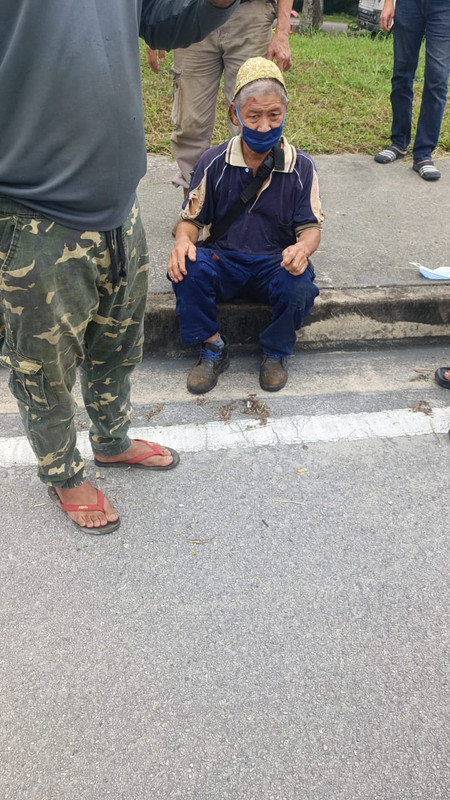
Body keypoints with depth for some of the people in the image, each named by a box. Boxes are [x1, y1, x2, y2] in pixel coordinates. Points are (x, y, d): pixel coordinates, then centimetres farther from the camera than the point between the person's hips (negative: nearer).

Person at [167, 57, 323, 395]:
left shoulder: (300, 166, -2)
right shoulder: (214, 162, -1)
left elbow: (311, 226, 0)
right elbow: (192, 218, 5)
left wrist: (302, 248, -26)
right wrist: (183, 240, -21)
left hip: (277, 263, 0)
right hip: (224, 259, 1)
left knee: (299, 288, -34)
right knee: (186, 269, -30)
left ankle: (276, 353, -1)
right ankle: (213, 349, -7)